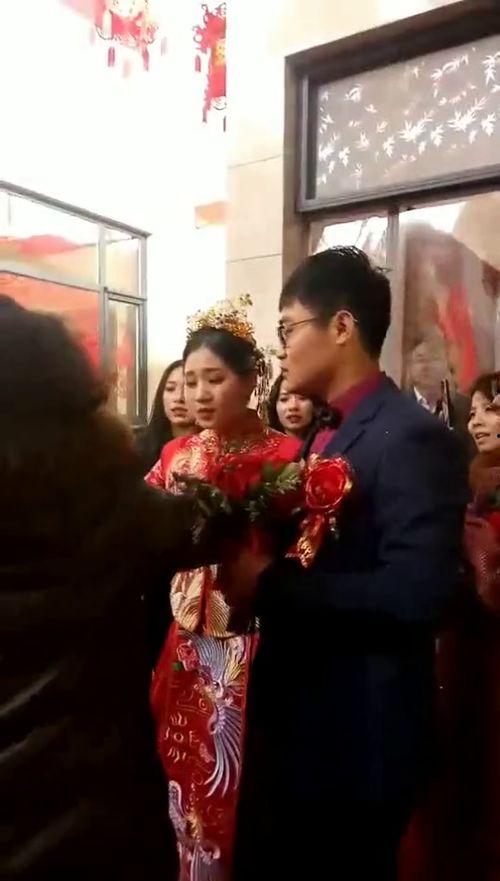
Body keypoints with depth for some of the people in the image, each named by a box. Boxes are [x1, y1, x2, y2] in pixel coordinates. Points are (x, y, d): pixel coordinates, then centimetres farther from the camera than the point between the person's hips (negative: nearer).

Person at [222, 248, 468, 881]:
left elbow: (416, 592, -29)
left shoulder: (412, 437, -19)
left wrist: (269, 580, -23)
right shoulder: (329, 436, 9)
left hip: (356, 736, -8)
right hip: (294, 721, 9)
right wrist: (251, 561, -3)